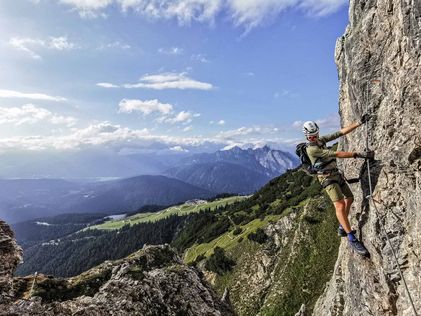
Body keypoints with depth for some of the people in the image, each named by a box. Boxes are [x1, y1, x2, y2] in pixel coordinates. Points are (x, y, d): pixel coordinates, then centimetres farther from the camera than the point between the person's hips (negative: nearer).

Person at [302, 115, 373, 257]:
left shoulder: (322, 140, 2)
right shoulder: (311, 149, -22)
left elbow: (342, 132, 2)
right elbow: (337, 154, -26)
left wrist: (360, 122, -3)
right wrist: (358, 154, -27)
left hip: (337, 174, 9)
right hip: (327, 178, -9)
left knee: (349, 198, 15)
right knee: (340, 205, -19)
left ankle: (342, 228, 26)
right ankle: (352, 239, -15)